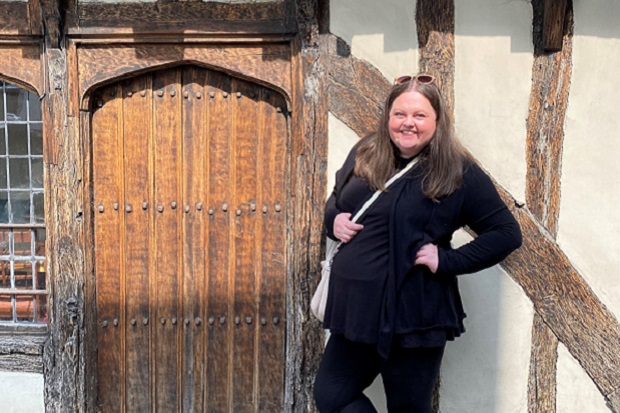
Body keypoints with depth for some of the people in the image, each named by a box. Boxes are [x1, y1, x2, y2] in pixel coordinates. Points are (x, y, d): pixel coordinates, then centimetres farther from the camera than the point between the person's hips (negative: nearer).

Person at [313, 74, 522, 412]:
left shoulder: (458, 172, -9)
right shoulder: (364, 154, 6)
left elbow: (507, 233, -8)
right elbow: (335, 198, 23)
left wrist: (447, 260, -16)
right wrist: (333, 219, 0)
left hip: (412, 320, -5)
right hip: (355, 310, 5)